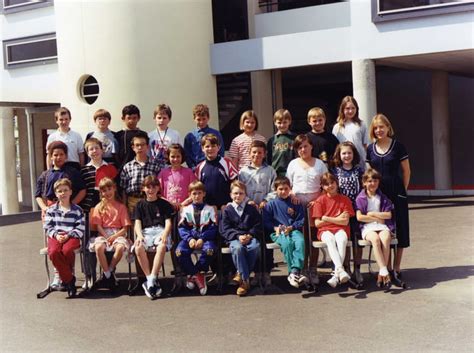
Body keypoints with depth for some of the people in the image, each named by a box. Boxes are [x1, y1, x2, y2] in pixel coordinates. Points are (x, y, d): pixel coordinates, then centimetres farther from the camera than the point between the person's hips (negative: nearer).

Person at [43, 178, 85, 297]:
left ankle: (66, 276, -6)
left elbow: (80, 228, 0)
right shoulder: (51, 209, 14)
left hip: (72, 237, -2)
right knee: (53, 252, -31)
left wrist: (68, 235, -13)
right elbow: (47, 226, 9)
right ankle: (69, 279, -19)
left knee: (67, 250, -35)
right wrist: (56, 235, -9)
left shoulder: (77, 210, 7)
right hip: (55, 237, 2)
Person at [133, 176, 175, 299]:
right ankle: (151, 280, -29)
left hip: (161, 231, -1)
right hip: (145, 232, 1)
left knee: (162, 246, -38)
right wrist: (139, 236, -12)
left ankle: (151, 280, -36)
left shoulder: (164, 204, 16)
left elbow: (168, 223, 6)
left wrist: (165, 234, -15)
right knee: (138, 248, -34)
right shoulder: (140, 205, 20)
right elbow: (137, 223, 10)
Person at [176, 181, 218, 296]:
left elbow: (214, 228, 1)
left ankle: (193, 275, -14)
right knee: (180, 251, -29)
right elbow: (181, 227, 6)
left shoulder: (210, 209, 10)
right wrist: (189, 239, -13)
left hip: (205, 238, -1)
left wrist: (202, 239, -14)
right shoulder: (185, 209, 15)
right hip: (190, 237, 2)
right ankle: (197, 275, -12)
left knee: (209, 249, -35)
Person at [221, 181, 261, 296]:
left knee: (255, 246, -34)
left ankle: (241, 273, -17)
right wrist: (238, 236, -15)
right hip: (234, 238, -1)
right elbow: (225, 229, 2)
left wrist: (250, 235, -9)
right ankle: (245, 280, -30)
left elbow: (258, 225, 10)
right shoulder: (227, 210, 11)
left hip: (250, 237, 1)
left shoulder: (251, 209, 16)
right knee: (238, 248, -37)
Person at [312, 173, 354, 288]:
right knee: (330, 240, -36)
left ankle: (336, 275, -42)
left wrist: (327, 219, -4)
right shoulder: (320, 200, 7)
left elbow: (345, 222, -1)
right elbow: (317, 223, -1)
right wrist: (337, 219, -1)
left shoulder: (345, 199, 9)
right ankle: (340, 269, -51)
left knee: (342, 239, -35)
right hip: (325, 230, 0)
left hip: (340, 229, 1)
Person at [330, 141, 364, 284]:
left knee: (357, 239, -1)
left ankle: (357, 269, 8)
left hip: (356, 209, 1)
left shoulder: (358, 170, 8)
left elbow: (363, 188, 10)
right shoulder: (335, 170, 5)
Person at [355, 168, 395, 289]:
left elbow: (388, 215, 5)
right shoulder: (360, 198, 7)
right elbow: (359, 217, -3)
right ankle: (384, 271, -38)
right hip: (367, 227, -2)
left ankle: (381, 274, -32)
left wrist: (372, 214, -2)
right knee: (375, 239, -36)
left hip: (382, 225, 2)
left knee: (385, 238, -33)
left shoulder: (382, 197, 15)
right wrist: (377, 219, -2)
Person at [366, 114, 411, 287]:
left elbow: (406, 171, 2)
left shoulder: (397, 146, -3)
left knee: (398, 232, -1)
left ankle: (396, 270, 6)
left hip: (396, 194, -3)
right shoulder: (371, 149, 8)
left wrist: (402, 190, 2)